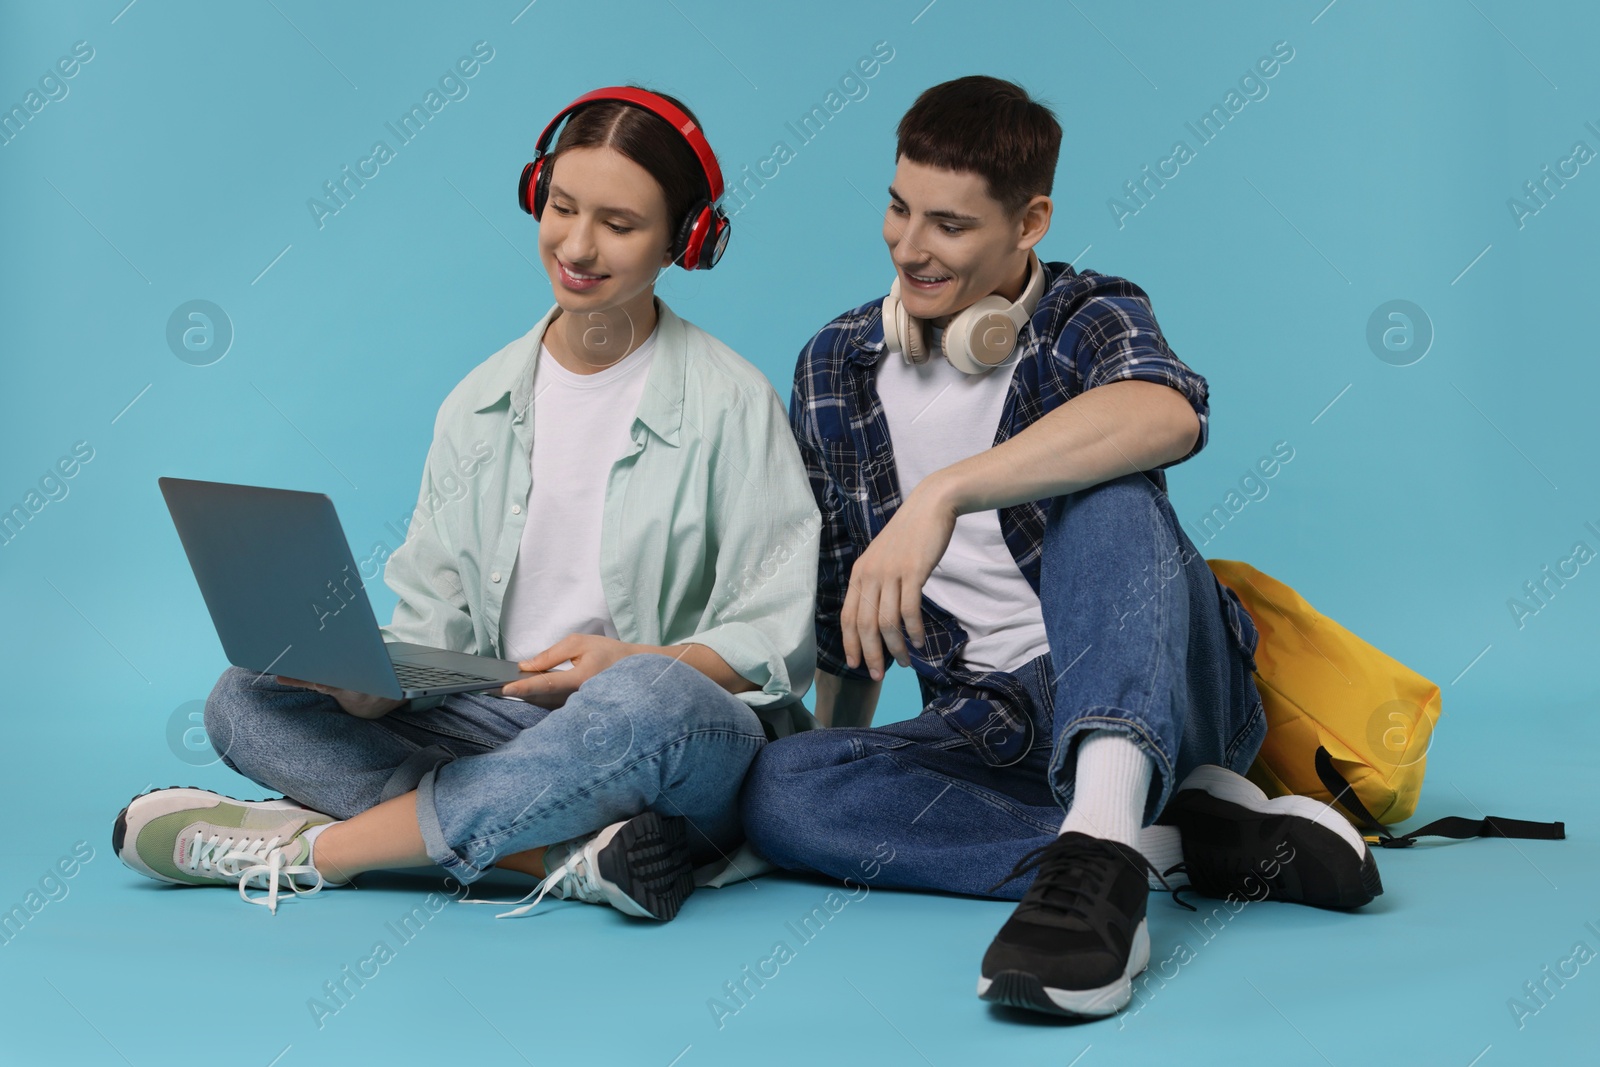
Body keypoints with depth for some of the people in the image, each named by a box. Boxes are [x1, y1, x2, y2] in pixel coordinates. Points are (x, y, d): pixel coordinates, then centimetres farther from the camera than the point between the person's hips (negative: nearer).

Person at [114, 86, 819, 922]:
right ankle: (566, 853, -30)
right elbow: (432, 615, 10)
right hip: (502, 725, 5)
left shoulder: (730, 404, -3)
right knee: (244, 700, -12)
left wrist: (633, 660, -22)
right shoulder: (479, 404, 11)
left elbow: (778, 642, -5)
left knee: (655, 697, -40)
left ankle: (312, 849, -25)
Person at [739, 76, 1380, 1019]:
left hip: (1158, 695, -4)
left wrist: (943, 493, -39)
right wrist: (838, 748, 15)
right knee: (779, 788, -25)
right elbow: (845, 602, 19)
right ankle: (1191, 837, -26)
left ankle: (1103, 839, -52)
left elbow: (1168, 414, -31)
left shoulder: (1086, 319, -4)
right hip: (994, 726, 4)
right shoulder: (837, 368, 9)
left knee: (1105, 492, -31)